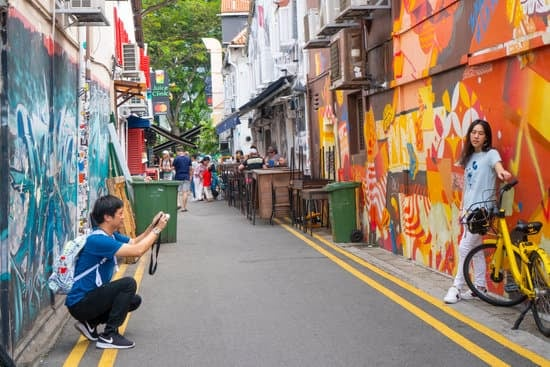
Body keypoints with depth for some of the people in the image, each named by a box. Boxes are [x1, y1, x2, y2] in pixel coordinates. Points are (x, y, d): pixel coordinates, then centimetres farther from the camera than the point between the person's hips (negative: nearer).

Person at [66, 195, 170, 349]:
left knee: (134, 300, 17)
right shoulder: (98, 240, -25)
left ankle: (90, 323, 14)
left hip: (91, 297, 10)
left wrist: (152, 226, -1)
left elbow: (134, 242, 15)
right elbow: (138, 250, -29)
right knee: (128, 284, -21)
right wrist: (157, 229, -17)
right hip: (79, 304, -10)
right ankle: (109, 336, -13)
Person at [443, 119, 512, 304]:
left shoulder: (490, 154, -7)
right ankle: (480, 286, 21)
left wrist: (501, 171, -54)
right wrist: (462, 208, 14)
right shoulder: (469, 157, 13)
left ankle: (457, 287, 0)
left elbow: (497, 164, -31)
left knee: (464, 247, -8)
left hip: (482, 209, -7)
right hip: (469, 209, 7)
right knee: (475, 248, 12)